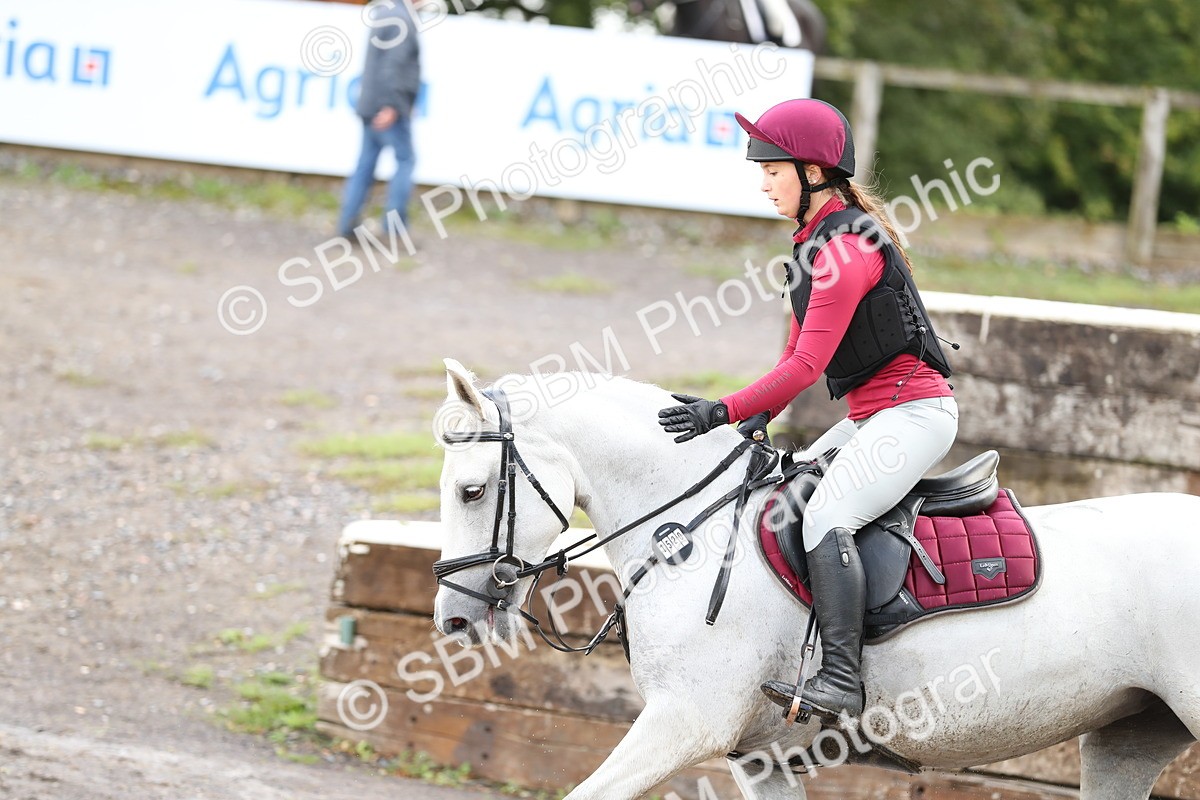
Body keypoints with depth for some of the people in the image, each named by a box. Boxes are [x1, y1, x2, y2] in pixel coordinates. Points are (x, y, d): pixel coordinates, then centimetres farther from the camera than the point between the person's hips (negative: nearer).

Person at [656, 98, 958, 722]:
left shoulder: (845, 247, -18)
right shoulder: (816, 242, 15)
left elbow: (808, 364, -24)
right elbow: (798, 350, 18)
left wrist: (725, 412, -24)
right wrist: (759, 417, 4)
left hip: (913, 408, -11)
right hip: (873, 415, 11)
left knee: (826, 514, -26)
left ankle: (840, 681, -34)